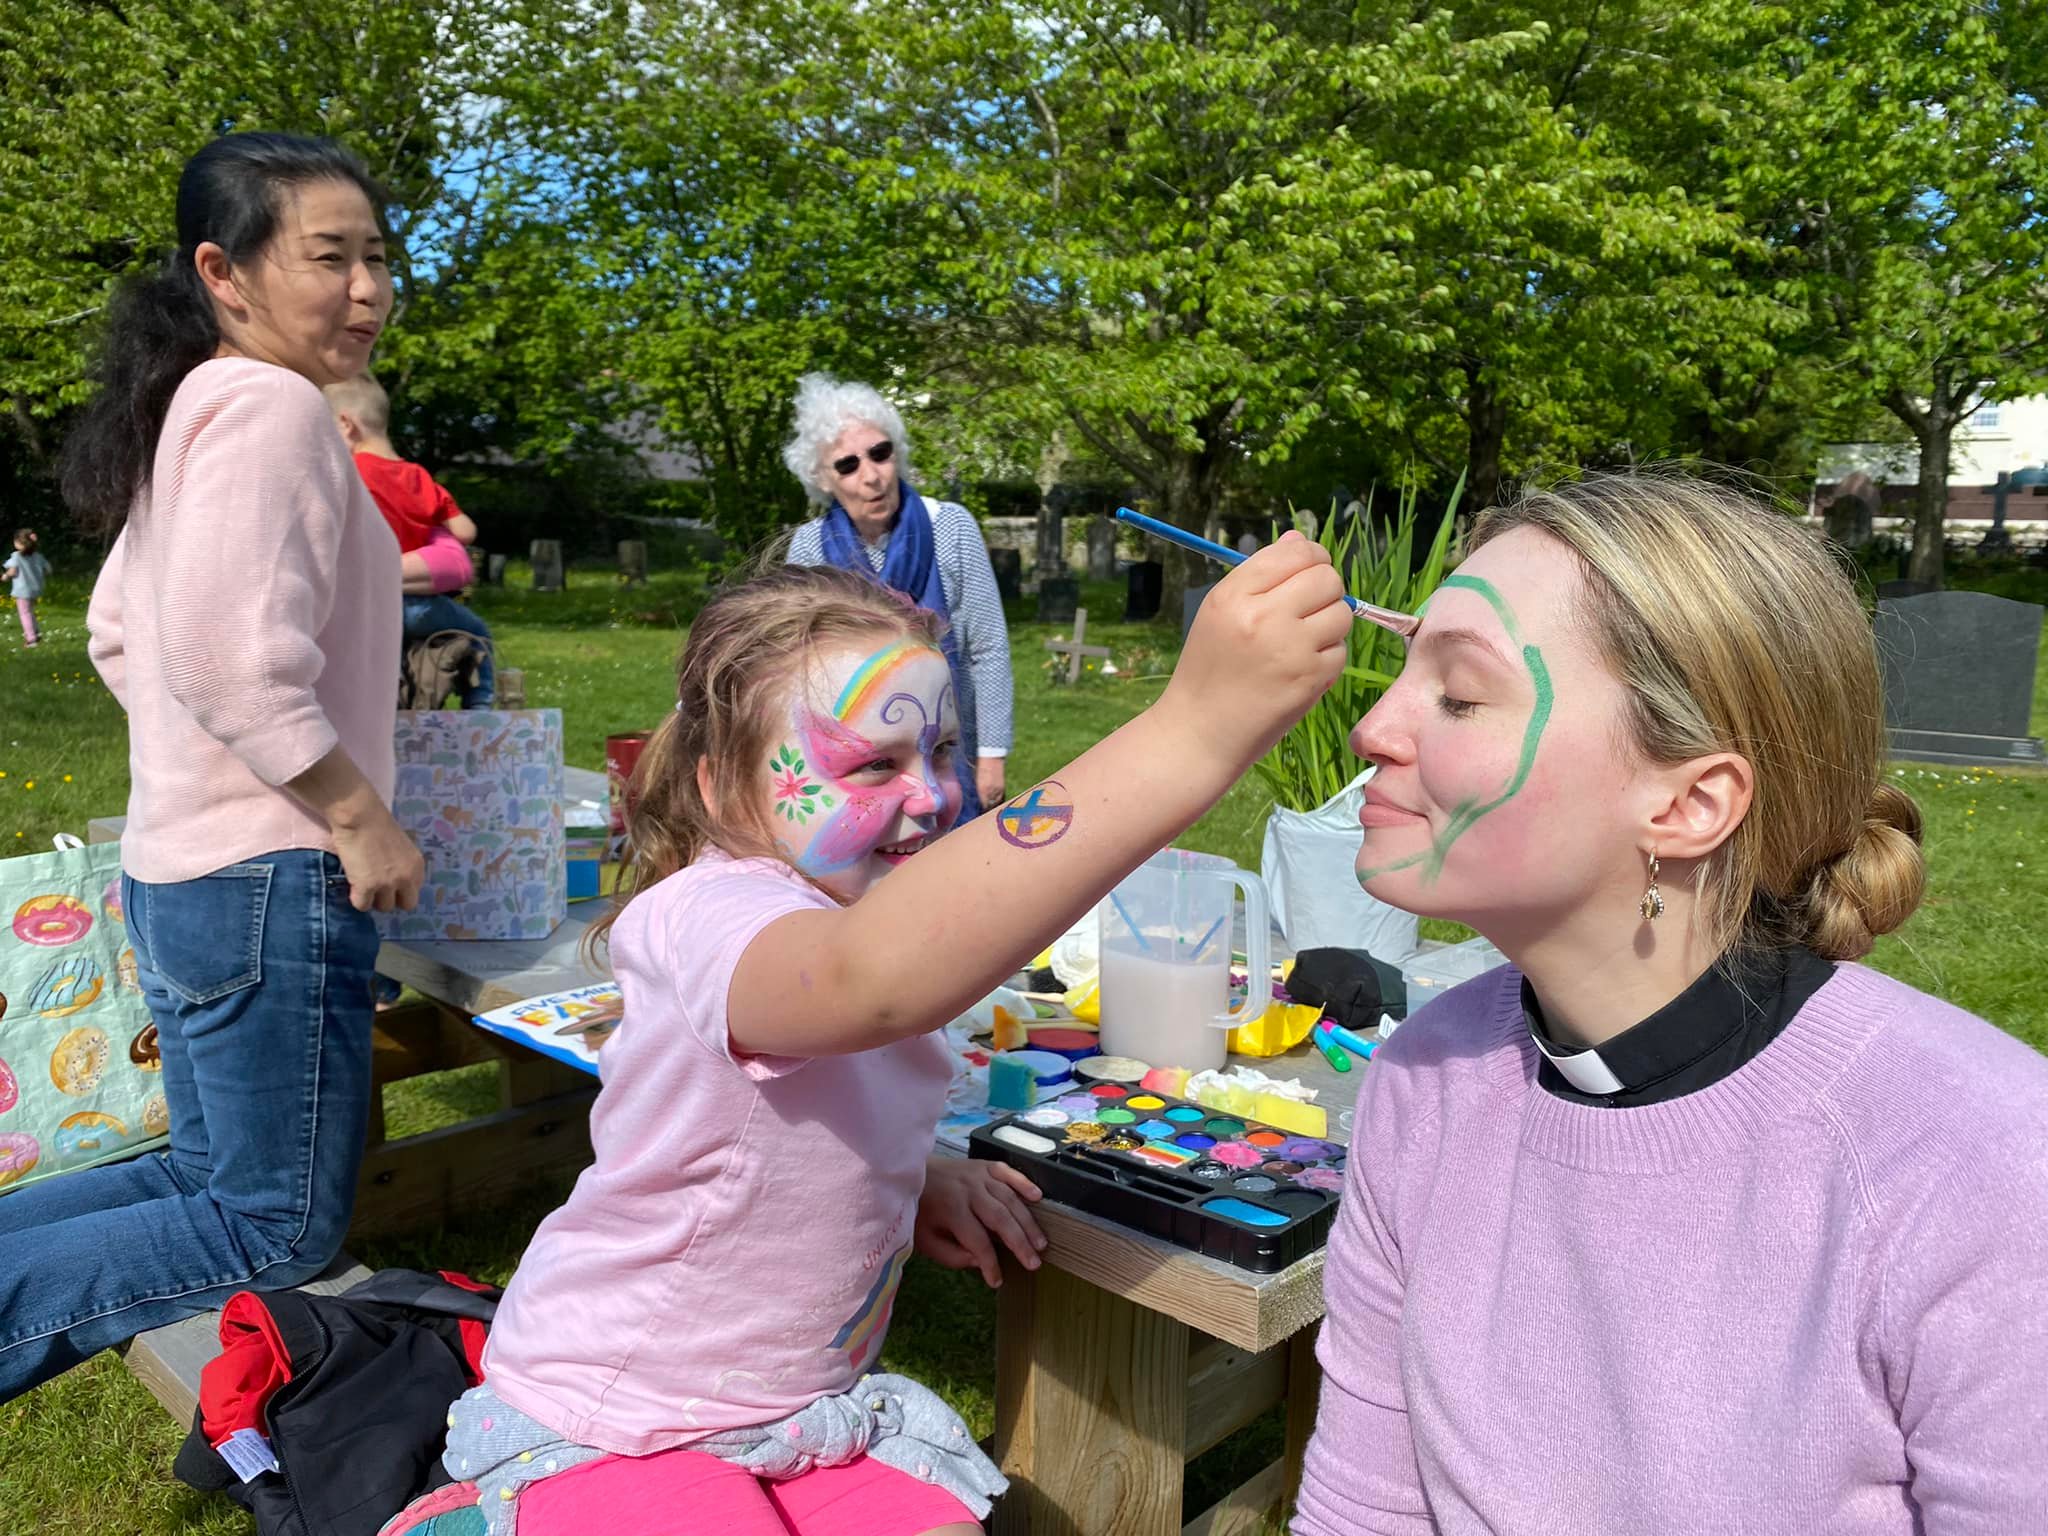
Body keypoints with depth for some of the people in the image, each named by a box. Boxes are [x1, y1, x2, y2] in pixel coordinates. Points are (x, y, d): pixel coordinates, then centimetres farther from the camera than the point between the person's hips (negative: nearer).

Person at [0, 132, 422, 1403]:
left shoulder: (188, 405, 17)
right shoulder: (272, 404, -14)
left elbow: (121, 638, 22)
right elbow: (232, 654, -25)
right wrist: (363, 818, -17)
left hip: (176, 866, 10)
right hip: (271, 875, -10)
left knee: (212, 1178, 24)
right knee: (280, 1231, 2)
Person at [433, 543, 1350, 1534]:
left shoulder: (864, 907, 0)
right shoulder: (706, 921, -29)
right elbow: (872, 978, -54)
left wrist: (913, 1181, -3)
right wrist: (1192, 737, -60)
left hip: (810, 1405, 7)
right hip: (610, 1438, -6)